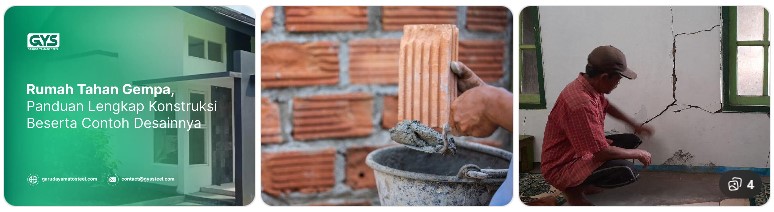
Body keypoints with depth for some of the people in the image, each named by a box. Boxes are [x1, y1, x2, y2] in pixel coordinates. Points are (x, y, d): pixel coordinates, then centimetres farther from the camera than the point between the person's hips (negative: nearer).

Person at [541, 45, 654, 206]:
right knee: (628, 171, -26)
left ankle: (582, 182, 12)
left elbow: (606, 106, 24)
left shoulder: (589, 86, -2)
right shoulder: (581, 104, -33)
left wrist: (634, 125, 24)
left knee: (631, 141, 14)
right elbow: (603, 153, -30)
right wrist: (638, 154, -14)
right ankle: (574, 187, -3)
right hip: (562, 168, -10)